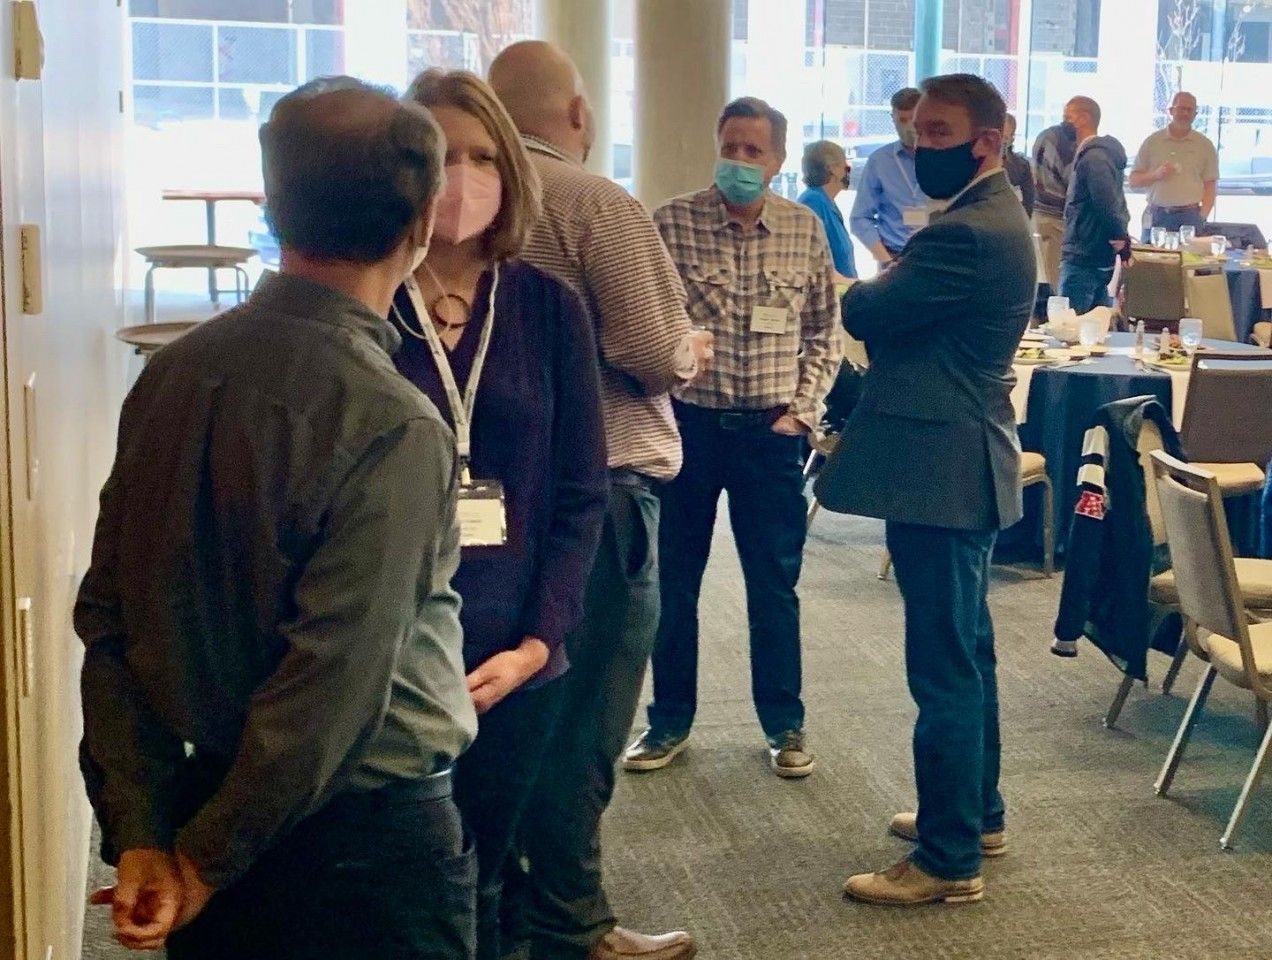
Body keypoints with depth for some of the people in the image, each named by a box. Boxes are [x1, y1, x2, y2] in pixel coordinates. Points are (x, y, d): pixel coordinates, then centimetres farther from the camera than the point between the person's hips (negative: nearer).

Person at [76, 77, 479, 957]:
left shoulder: (174, 371, -3)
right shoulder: (392, 429, -23)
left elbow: (110, 617, -2)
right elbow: (333, 683, -24)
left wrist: (141, 834, -2)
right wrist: (210, 860, -12)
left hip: (212, 787, 6)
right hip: (369, 838, -6)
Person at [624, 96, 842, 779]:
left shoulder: (805, 230, 2)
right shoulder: (671, 223, -5)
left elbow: (824, 331, 8)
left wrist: (802, 408, 0)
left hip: (772, 431, 1)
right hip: (688, 423, -1)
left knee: (775, 584, 9)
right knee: (673, 578, 9)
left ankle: (783, 723, 23)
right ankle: (670, 719, 24)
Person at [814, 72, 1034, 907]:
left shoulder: (969, 233, -20)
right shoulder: (995, 219, 15)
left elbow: (865, 313, -18)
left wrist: (878, 278, 3)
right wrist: (897, 286, -2)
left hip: (941, 469, -11)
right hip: (963, 462, 11)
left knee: (942, 665, -5)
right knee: (966, 651, 19)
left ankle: (949, 860, 3)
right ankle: (976, 812, 32)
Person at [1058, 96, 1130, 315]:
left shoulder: (1092, 158, -16)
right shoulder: (1099, 153, 17)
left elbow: (1107, 204, -23)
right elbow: (1114, 203, 23)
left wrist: (1119, 237, -10)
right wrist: (1121, 239, 15)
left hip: (1083, 259, -11)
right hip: (1099, 259, 11)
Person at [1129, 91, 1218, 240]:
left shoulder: (1205, 145, 9)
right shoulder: (1152, 141, 9)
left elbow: (1210, 187, 7)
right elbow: (1134, 181, 9)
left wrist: (1202, 218, -6)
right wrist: (1156, 175, -10)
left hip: (1190, 216, 0)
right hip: (1157, 216, 1)